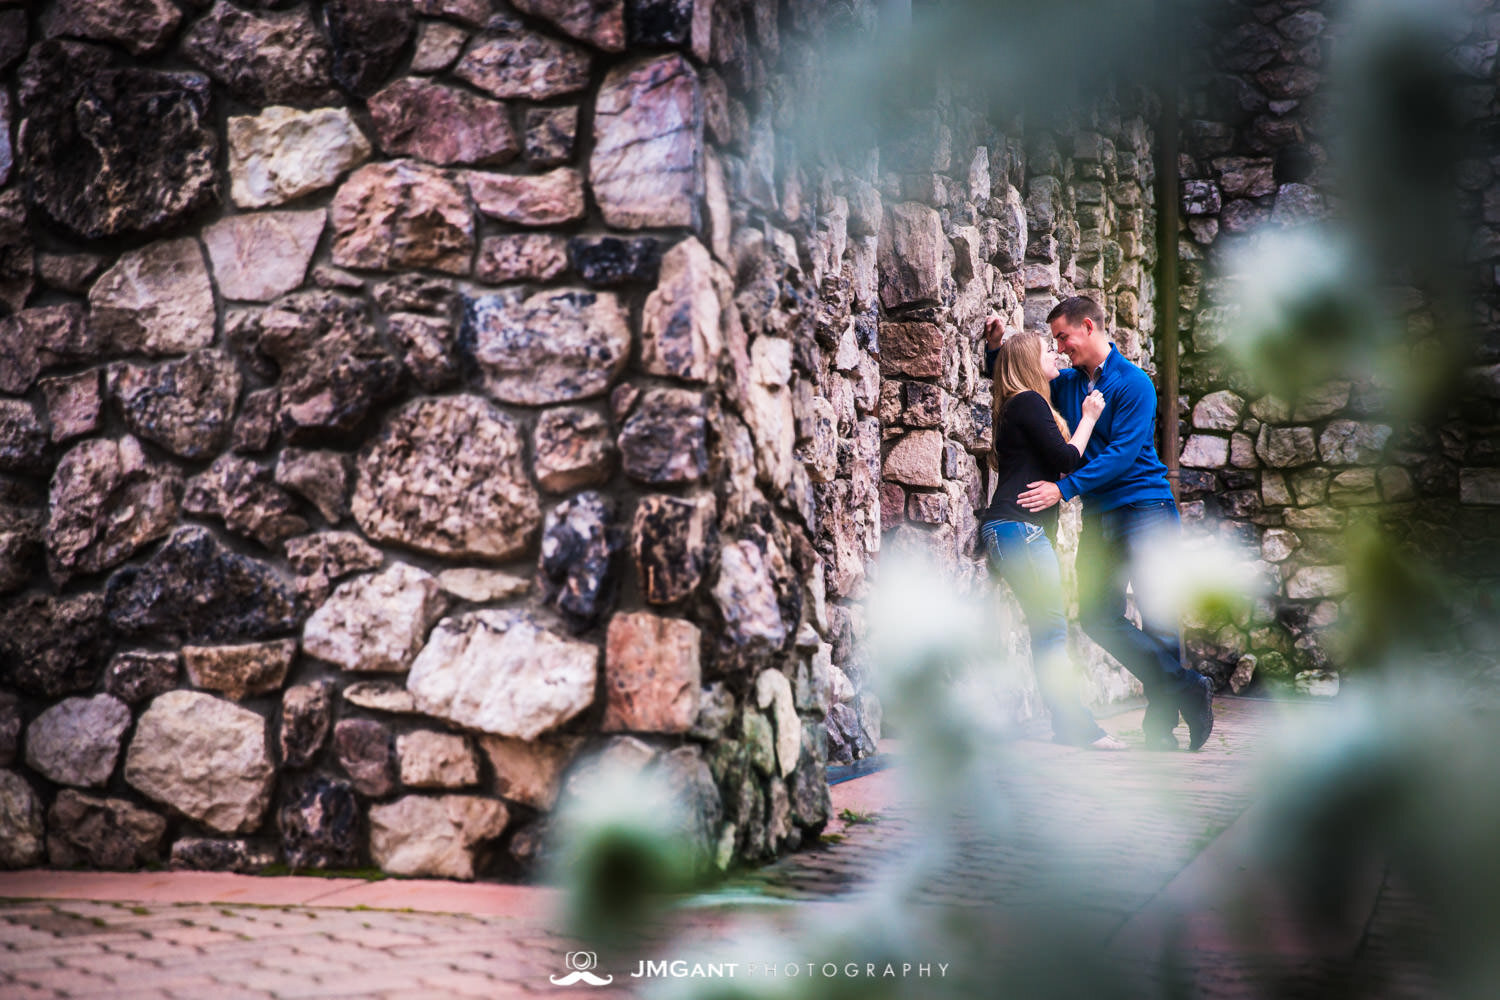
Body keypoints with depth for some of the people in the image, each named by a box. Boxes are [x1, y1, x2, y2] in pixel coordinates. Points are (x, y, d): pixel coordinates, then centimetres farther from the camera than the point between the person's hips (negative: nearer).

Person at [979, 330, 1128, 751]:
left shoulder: (1023, 405, 22)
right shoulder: (1028, 402, -8)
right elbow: (1067, 459, -12)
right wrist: (1089, 417, 1)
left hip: (1024, 531, 10)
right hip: (1018, 527, -10)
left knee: (1049, 629, 8)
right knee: (1052, 626, -10)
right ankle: (1078, 727, -10)